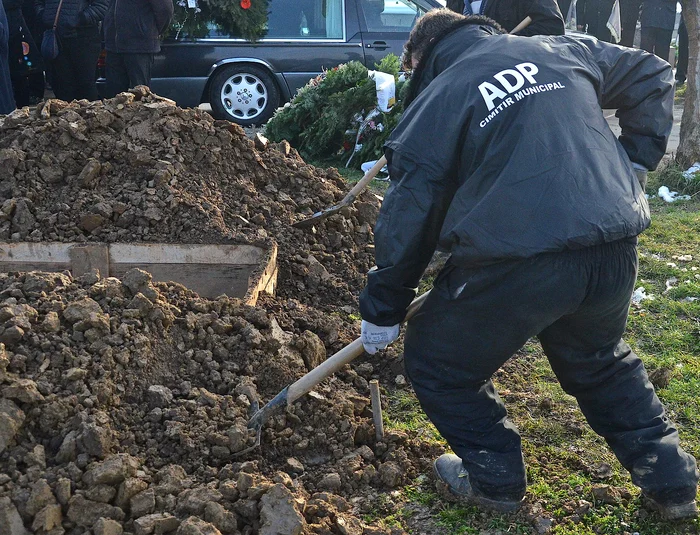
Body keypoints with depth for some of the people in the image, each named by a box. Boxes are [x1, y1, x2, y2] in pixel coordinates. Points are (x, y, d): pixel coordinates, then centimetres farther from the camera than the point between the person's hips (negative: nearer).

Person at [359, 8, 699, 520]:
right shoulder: (563, 51, 16)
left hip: (516, 264, -6)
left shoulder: (431, 106, 4)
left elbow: (407, 220, 4)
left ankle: (494, 478, 29)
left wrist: (382, 310, 14)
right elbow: (652, 75, 26)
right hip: (616, 251, 6)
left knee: (436, 362, 19)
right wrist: (637, 158, 23)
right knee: (600, 359, 32)